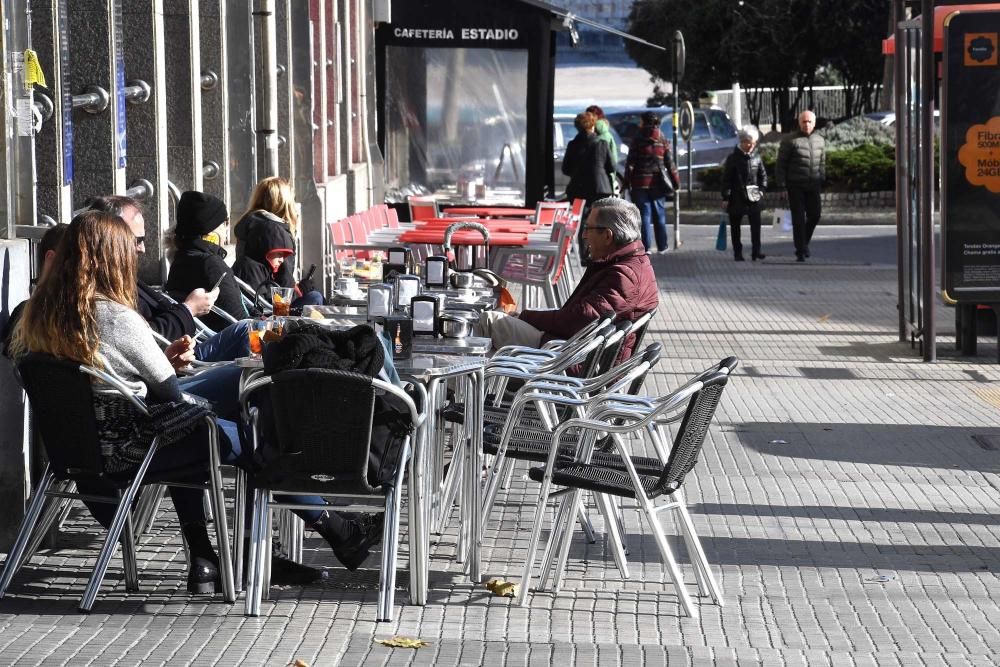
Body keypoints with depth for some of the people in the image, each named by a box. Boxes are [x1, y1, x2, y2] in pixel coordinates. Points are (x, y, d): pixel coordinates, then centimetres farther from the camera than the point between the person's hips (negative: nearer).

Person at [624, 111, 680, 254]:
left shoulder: (637, 140, -3)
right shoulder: (662, 140, 3)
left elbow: (630, 163, -6)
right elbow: (669, 163, 4)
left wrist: (627, 181, -2)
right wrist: (676, 181, 9)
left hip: (640, 183, -2)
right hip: (658, 183, 2)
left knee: (644, 214, 0)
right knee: (659, 214, 10)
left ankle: (646, 246, -4)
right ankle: (662, 246, 14)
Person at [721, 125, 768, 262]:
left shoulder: (756, 158, 5)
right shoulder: (733, 158, -5)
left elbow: (763, 176, 16)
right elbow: (726, 179, -5)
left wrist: (761, 190, 2)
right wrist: (725, 197, -8)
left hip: (753, 198, 2)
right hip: (736, 198, -2)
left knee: (756, 225, -5)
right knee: (735, 226, 5)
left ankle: (756, 251, -4)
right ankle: (737, 252, 13)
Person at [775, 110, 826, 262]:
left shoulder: (820, 141, 10)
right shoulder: (790, 141, -6)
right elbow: (781, 163, -4)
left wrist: (822, 180, 16)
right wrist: (781, 183, -8)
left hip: (813, 186, 4)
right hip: (796, 186, -4)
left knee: (814, 215, 4)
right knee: (798, 219, -4)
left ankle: (804, 242, 28)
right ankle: (800, 251, 0)